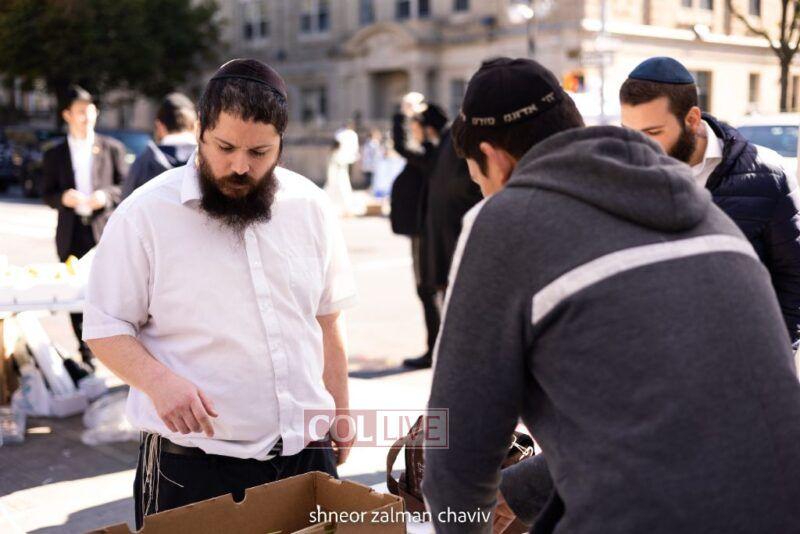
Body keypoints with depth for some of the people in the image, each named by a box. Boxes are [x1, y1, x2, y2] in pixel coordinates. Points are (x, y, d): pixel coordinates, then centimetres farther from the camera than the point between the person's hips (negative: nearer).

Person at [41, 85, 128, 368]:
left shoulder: (112, 148, 6)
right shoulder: (54, 155, 9)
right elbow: (47, 194, 9)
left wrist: (108, 195, -13)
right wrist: (63, 198, -12)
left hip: (106, 230, -2)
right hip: (72, 235, 2)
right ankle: (86, 353, 17)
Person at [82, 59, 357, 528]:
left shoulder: (310, 205, 4)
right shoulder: (146, 213, -8)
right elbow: (106, 329, -5)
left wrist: (340, 413, 13)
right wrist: (157, 379, -23)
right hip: (193, 463, -3)